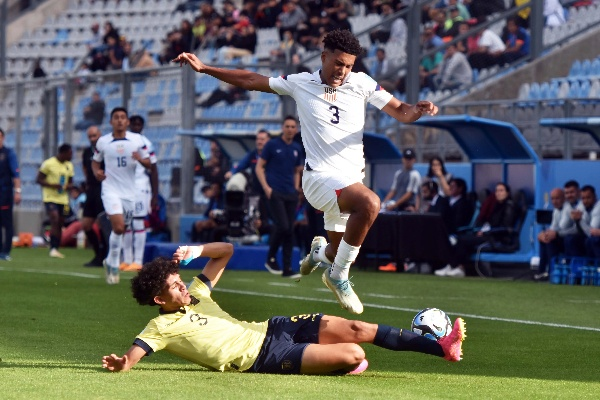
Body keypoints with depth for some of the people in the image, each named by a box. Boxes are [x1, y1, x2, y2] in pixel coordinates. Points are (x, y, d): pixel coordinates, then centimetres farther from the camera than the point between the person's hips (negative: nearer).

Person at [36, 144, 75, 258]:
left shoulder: (69, 166, 9)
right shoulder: (48, 164, -10)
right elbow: (39, 180, -7)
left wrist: (69, 186, -4)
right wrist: (52, 185, -21)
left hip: (63, 199, 6)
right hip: (50, 198, -6)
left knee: (60, 224, 8)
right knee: (55, 220, -20)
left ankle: (56, 249, 18)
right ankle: (53, 249, -19)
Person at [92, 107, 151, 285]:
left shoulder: (137, 140, 2)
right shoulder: (102, 142, 1)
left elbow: (148, 164, 5)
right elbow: (95, 161, 15)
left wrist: (140, 159, -18)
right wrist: (96, 171, -8)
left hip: (130, 192, 3)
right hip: (111, 190, -3)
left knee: (122, 229, 10)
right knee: (118, 226, -20)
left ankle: (110, 262, 31)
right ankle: (113, 267, -9)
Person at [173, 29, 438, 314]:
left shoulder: (361, 83, 4)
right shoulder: (300, 84, 2)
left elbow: (400, 112, -1)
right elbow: (250, 81, 9)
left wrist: (417, 110, -24)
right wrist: (204, 68, 6)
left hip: (351, 179, 4)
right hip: (320, 176, -4)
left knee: (339, 254, 11)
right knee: (369, 203, -33)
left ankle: (320, 251, 52)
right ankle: (338, 275, -16)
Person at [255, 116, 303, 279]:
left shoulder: (297, 149, 13)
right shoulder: (272, 145, -1)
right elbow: (259, 167, -1)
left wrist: (296, 187, 10)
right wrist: (266, 187, -10)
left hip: (291, 195, 5)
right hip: (275, 193, -5)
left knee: (290, 230, 1)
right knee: (282, 226, -16)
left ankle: (287, 269, 4)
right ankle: (270, 259, 3)